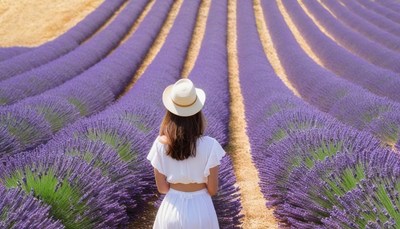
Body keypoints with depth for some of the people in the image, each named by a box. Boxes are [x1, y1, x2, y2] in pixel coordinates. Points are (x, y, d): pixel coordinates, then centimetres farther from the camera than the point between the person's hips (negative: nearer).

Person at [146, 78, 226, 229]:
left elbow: (162, 188, -6)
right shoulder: (209, 145, -19)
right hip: (201, 208, -1)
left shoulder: (160, 144, -14)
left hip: (171, 208, 1)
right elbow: (213, 190, -10)